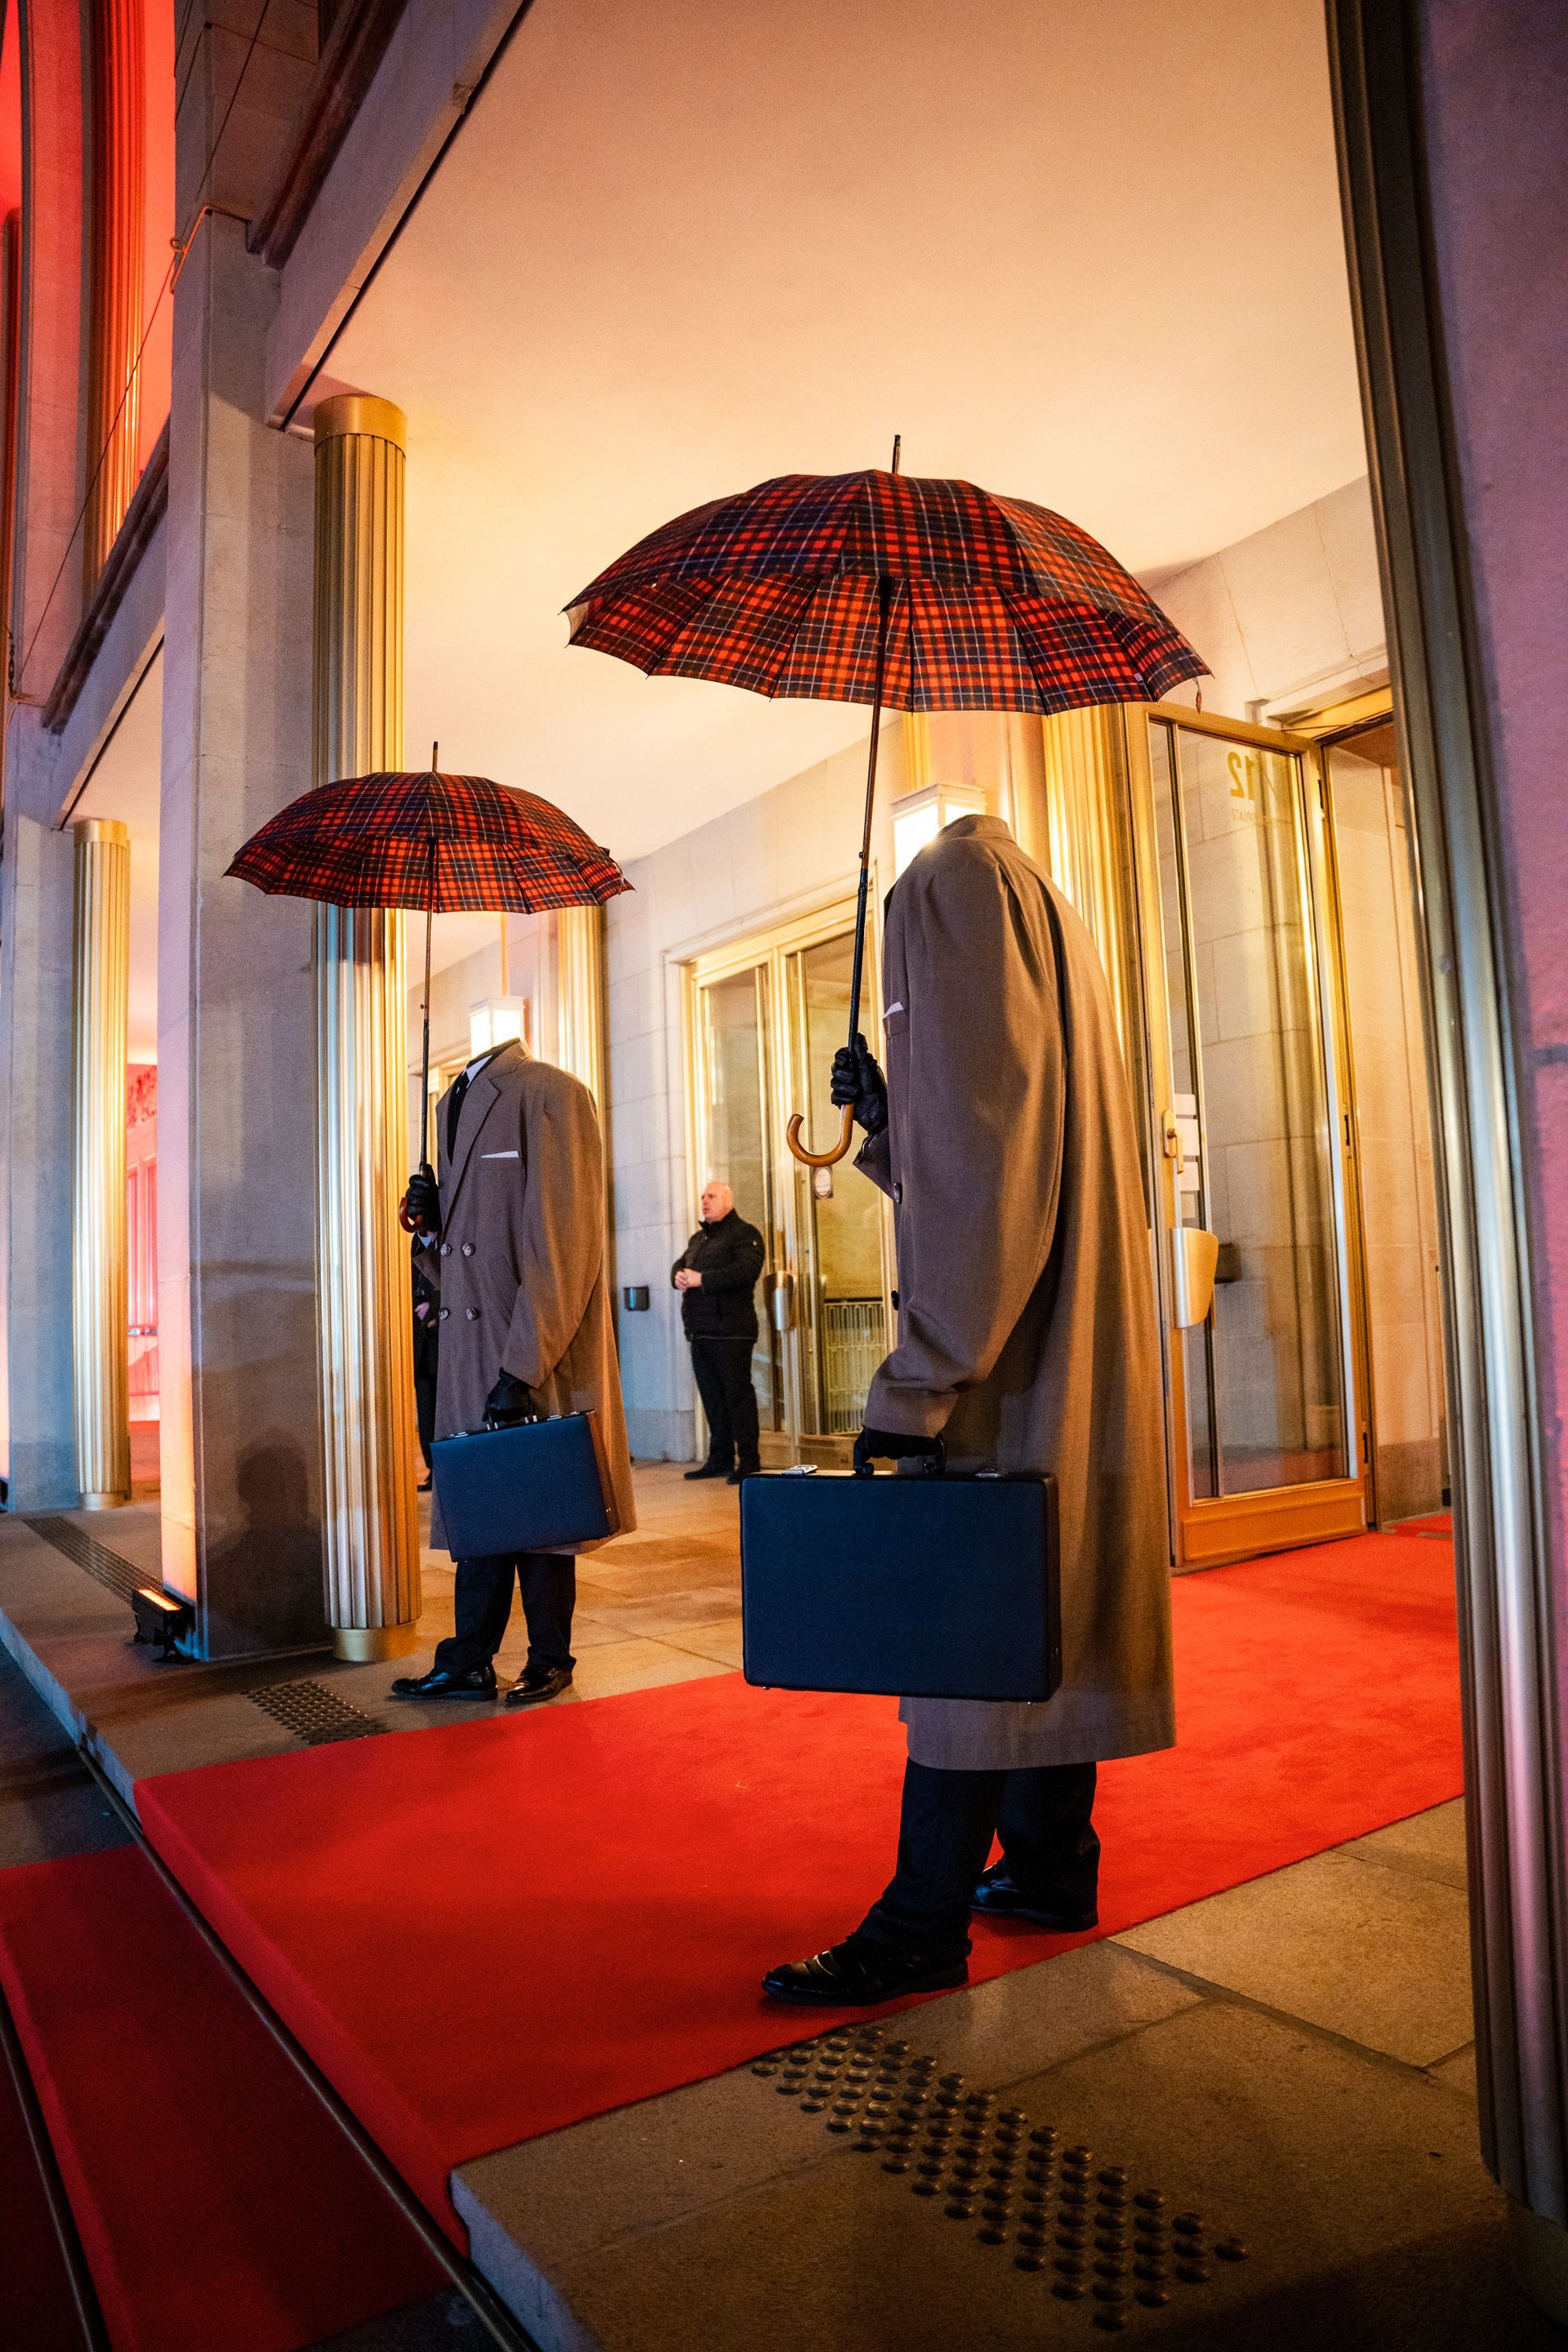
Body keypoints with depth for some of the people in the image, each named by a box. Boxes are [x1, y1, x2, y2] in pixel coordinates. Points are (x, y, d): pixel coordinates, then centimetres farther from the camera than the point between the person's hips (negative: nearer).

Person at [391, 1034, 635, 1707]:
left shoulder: (549, 1095, -12)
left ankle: (549, 1660, 23)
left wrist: (522, 1369, -20)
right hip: (470, 1353, 7)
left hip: (537, 1358, -7)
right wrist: (434, 1221, -1)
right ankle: (467, 1664, 24)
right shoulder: (453, 1105, 15)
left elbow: (562, 1246, -17)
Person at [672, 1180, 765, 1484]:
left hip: (731, 1330, -8)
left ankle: (748, 1461, -2)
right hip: (700, 1331, 8)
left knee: (737, 1393, -7)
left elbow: (747, 1270, -19)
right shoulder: (697, 1238, 23)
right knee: (711, 1396, 11)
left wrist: (702, 1279, -18)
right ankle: (720, 1459, 18)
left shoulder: (744, 1234, -4)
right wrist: (679, 1276, -2)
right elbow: (678, 1265, 23)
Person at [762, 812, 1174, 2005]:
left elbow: (982, 1211, -22)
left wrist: (914, 1391, -22)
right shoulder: (1058, 995, 18)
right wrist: (886, 1121, 14)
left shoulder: (979, 998, -11)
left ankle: (923, 1926, 6)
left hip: (998, 1382, -10)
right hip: (1062, 1370, 10)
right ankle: (1052, 1866, 27)